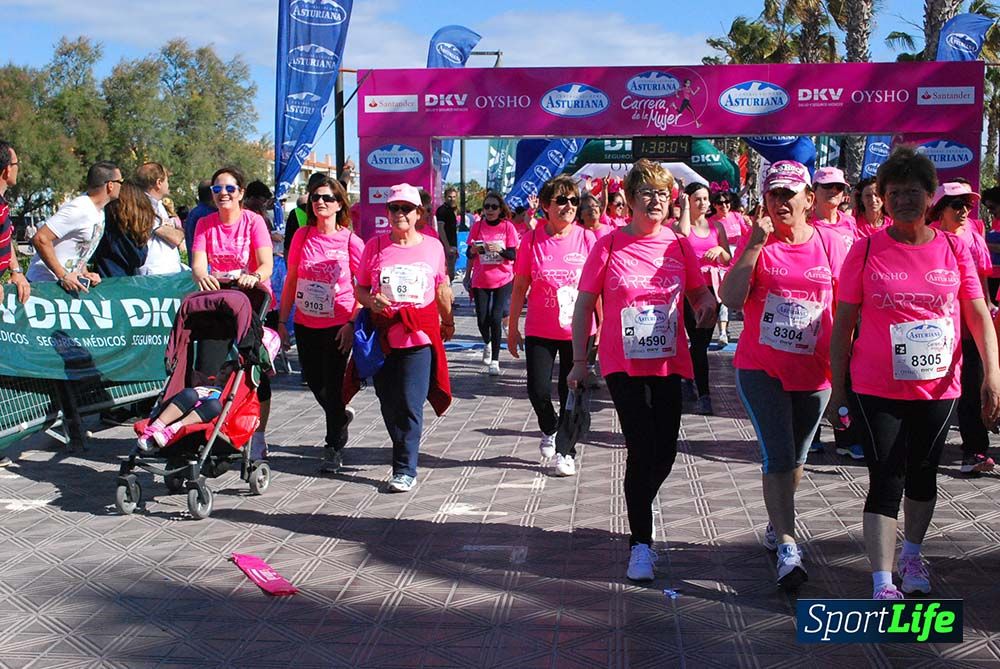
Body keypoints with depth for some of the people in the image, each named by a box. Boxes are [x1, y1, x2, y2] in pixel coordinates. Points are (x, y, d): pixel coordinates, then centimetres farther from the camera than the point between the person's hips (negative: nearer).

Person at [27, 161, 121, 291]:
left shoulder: (99, 212, 9)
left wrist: (85, 273, 2)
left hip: (69, 281, 9)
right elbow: (40, 239, -25)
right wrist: (63, 276, -24)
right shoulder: (79, 210, -20)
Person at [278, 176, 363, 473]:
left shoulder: (350, 241, -7)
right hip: (305, 324, 4)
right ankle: (340, 416, 44)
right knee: (314, 382, 14)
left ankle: (334, 449, 14)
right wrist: (282, 319, 5)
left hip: (338, 325, -4)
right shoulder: (302, 236, 3)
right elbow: (291, 280, 8)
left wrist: (352, 323, -13)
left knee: (333, 385, -1)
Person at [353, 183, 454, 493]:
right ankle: (406, 453, 29)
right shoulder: (374, 246, 5)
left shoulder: (433, 247, 5)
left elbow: (442, 289, 18)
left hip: (420, 336, -2)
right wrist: (371, 301, -10)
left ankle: (405, 469, -2)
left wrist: (448, 321, 24)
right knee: (389, 404, 7)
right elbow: (360, 288, 10)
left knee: (410, 404, -8)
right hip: (383, 336, 2)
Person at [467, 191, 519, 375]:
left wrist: (499, 249, -24)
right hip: (481, 280, 2)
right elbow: (469, 254, 3)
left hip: (503, 279, -2)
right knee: (482, 319, 1)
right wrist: (473, 250, -20)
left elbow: (513, 255, -5)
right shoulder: (477, 226, 2)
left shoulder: (507, 226, -2)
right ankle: (487, 344, 35)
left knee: (496, 318, -10)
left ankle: (494, 361, -1)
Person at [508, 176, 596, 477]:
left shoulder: (587, 239, -5)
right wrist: (512, 328, 3)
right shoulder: (531, 240, -4)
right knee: (538, 390, -3)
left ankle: (565, 451, 24)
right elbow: (520, 287, 2)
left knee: (571, 391, 7)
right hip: (540, 331, 0)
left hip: (578, 330, 0)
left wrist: (603, 325, 0)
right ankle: (549, 428, 30)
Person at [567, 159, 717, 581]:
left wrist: (706, 303, -9)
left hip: (668, 362, 4)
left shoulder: (679, 246, 3)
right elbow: (584, 305, 0)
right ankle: (641, 543, 1)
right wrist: (580, 360, -3)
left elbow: (699, 293, 15)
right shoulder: (608, 246, -5)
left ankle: (639, 510, 37)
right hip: (623, 364, -3)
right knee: (642, 448, -11)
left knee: (665, 451, 7)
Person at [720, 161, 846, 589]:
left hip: (813, 372, 2)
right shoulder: (756, 241, -3)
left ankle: (776, 525, 37)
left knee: (796, 458, 16)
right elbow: (731, 298, -15)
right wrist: (755, 244, -19)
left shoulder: (830, 244, 0)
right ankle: (788, 549, -8)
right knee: (778, 457, -11)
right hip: (760, 368, -2)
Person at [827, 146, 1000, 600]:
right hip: (876, 390, -3)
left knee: (923, 476, 18)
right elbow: (843, 324, -2)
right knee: (886, 483, -5)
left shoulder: (953, 248, 1)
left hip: (938, 388, 3)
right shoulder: (866, 251, -5)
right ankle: (883, 585, -2)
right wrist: (837, 389, -3)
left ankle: (911, 554, 40)